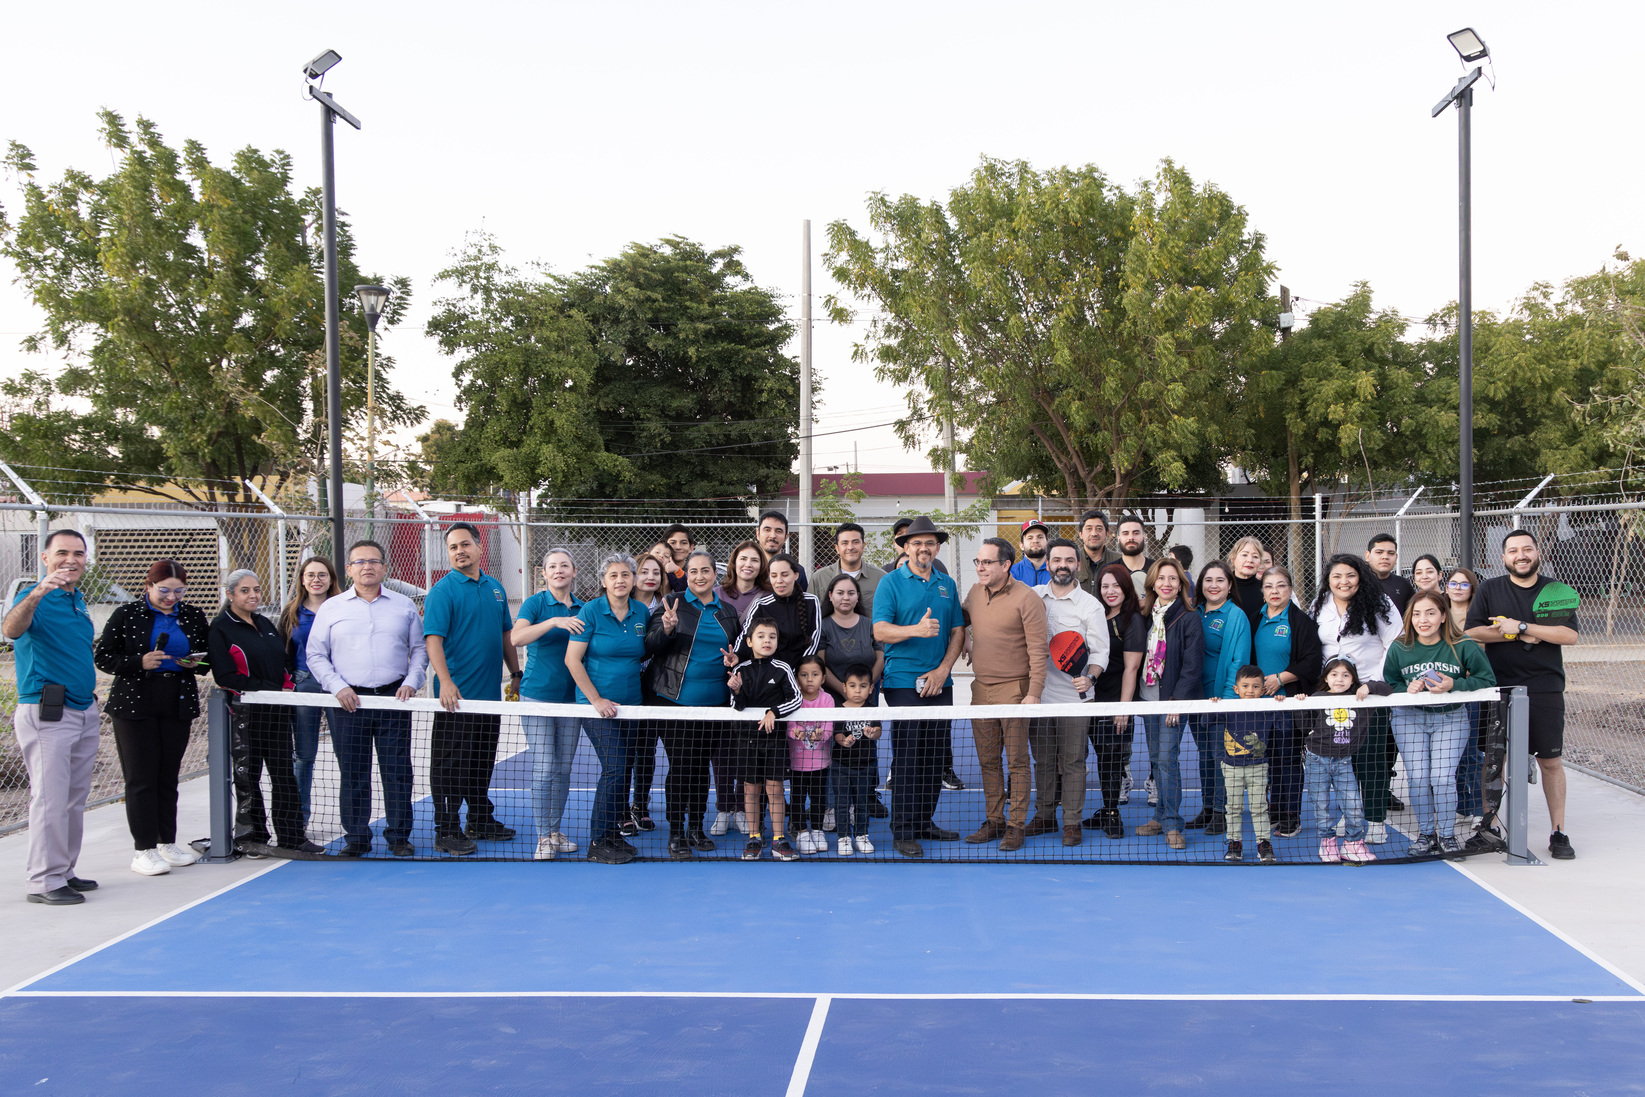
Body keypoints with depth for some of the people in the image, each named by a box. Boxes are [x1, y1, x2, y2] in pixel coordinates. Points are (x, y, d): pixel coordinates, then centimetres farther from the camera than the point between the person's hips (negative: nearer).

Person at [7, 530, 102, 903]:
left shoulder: (79, 600, 15)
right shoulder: (35, 598, -11)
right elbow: (10, 629, -35)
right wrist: (36, 594, -53)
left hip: (84, 714, 8)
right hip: (46, 714, -8)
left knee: (75, 799, 13)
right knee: (50, 799, -7)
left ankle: (65, 871, 22)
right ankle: (44, 882, -1)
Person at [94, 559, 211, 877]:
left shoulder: (193, 617, 9)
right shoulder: (126, 615, -1)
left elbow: (209, 657, 18)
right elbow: (103, 657, -2)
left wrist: (196, 662, -5)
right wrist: (140, 662, -17)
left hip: (178, 705, 3)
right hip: (134, 706, -3)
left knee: (168, 776, 8)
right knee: (141, 778, -3)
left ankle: (168, 843, 18)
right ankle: (144, 849, 1)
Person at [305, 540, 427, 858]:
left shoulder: (404, 606, 10)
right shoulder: (331, 609, 8)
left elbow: (420, 648, 13)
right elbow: (315, 655, 8)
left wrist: (411, 682, -3)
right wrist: (338, 687, -6)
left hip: (393, 699, 0)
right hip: (349, 700, 0)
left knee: (397, 770, 1)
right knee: (352, 773, 2)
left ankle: (399, 836, 10)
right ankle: (356, 837, 12)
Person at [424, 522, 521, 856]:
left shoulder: (495, 588, 12)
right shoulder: (442, 591, -9)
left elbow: (506, 634, 22)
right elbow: (433, 639, -18)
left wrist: (516, 673, 17)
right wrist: (445, 681, -30)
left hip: (490, 692, 7)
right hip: (456, 697, -7)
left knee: (483, 761, 16)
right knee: (450, 764, -3)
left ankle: (481, 821, 29)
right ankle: (447, 832, 3)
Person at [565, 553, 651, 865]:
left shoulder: (641, 613, 7)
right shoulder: (591, 611, -8)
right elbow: (572, 659, -9)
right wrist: (597, 700, -12)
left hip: (630, 704, 6)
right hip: (598, 705, -5)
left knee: (623, 770, 7)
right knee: (614, 768, -13)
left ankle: (613, 835, 20)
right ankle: (598, 843, -3)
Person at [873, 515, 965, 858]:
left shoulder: (947, 585, 13)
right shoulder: (891, 582, -1)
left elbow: (958, 631, 12)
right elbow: (880, 630, -10)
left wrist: (942, 669, -2)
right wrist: (916, 630, -27)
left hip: (939, 682, 5)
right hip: (903, 682, -5)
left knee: (935, 755, 8)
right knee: (907, 757, -7)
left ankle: (925, 822, 19)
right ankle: (903, 832, -3)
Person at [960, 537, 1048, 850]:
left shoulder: (1026, 598, -11)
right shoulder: (975, 592, 8)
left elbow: (1038, 649, -13)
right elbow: (961, 617, 32)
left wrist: (1034, 693, -17)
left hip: (1013, 690, -6)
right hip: (980, 689, 6)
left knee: (1017, 761, 0)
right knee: (988, 760, 11)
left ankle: (1017, 825, 7)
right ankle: (994, 821, 20)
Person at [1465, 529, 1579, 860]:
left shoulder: (1555, 591, 4)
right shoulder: (1489, 590, 6)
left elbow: (1570, 635, -8)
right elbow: (1472, 631, -3)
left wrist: (1521, 626, -14)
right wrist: (1519, 636, -11)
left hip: (1545, 689, 0)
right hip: (1499, 688, 0)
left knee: (1551, 761, 2)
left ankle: (1558, 833, 11)